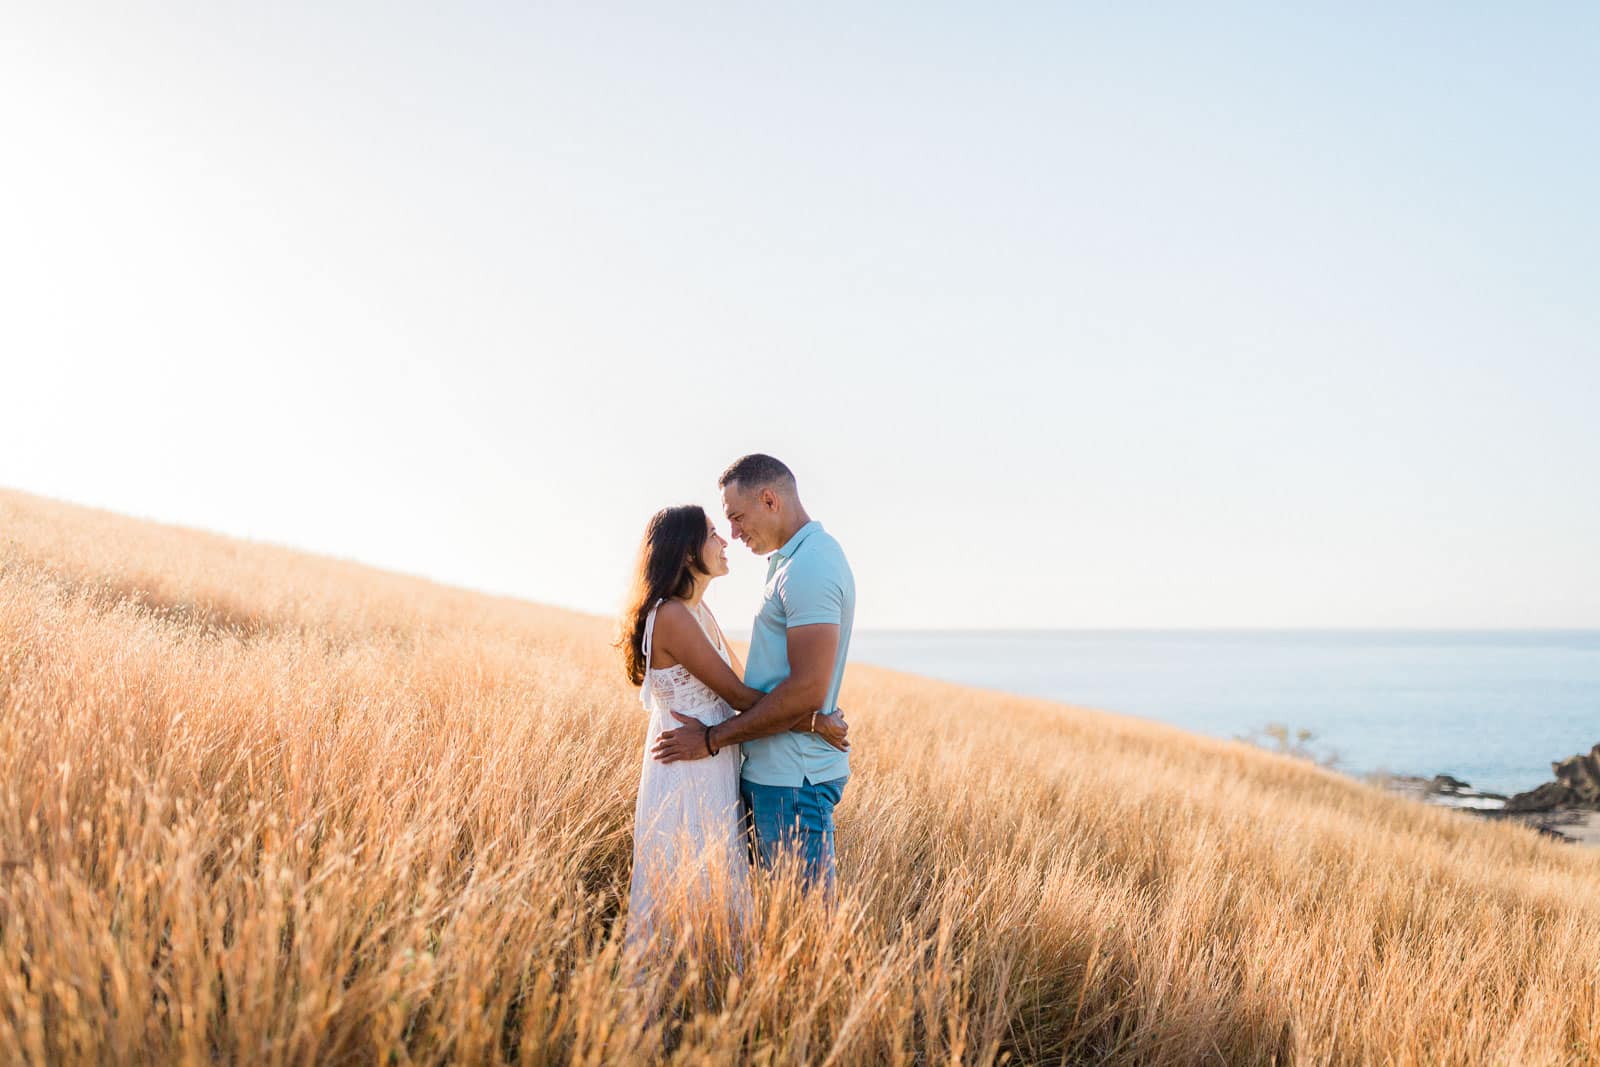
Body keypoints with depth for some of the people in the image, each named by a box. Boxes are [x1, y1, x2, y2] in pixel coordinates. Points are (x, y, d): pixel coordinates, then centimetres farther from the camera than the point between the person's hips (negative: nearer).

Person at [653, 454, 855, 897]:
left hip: (792, 778, -10)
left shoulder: (808, 569, -17)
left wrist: (713, 739, -16)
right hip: (773, 770, 10)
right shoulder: (795, 560, 16)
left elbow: (807, 691, -23)